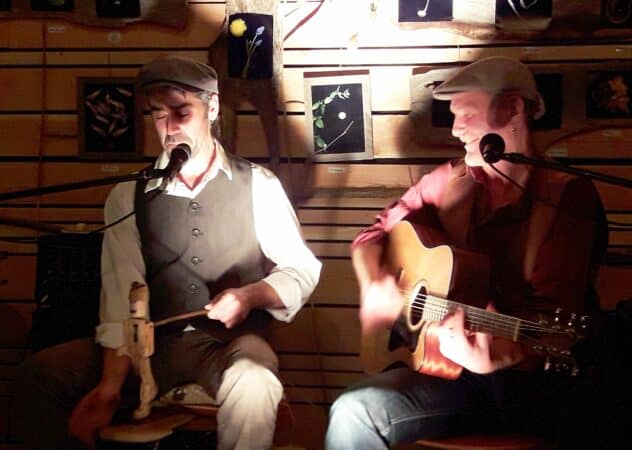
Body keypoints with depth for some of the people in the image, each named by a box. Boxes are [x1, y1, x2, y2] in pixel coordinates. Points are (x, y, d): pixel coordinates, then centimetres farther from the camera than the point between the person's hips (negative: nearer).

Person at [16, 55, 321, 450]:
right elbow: (121, 294, -5)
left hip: (230, 343, -2)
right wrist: (111, 385, -18)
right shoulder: (129, 196, 6)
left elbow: (302, 269, 4)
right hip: (152, 344, 2)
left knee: (254, 387, -37)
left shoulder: (258, 186, 3)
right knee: (41, 374, -18)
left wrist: (252, 295, -18)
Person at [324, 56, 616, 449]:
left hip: (536, 378, -4)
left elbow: (554, 315, -13)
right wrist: (374, 288, -4)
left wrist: (501, 355, -32)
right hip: (449, 369, 4)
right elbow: (374, 236, 18)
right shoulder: (450, 181, 10)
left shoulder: (568, 193, -5)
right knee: (354, 413, -21)